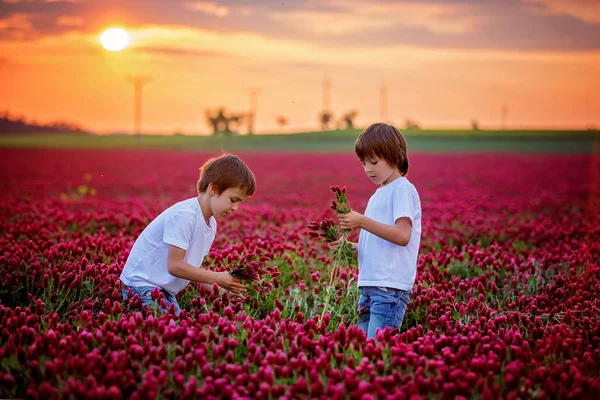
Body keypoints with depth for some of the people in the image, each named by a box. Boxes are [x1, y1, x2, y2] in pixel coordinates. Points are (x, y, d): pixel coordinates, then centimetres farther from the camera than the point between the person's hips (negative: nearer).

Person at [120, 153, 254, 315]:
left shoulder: (210, 224, 7)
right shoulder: (184, 215, -22)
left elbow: (190, 267, 7)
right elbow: (175, 266, -24)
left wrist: (221, 289, -6)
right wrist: (218, 278, -19)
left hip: (165, 290, 9)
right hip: (141, 284, -9)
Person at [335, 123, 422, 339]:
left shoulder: (403, 189, -6)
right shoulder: (378, 195, 21)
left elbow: (402, 236, -18)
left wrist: (363, 221, -23)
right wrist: (353, 247, 8)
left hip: (390, 288, -9)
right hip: (368, 285, 9)